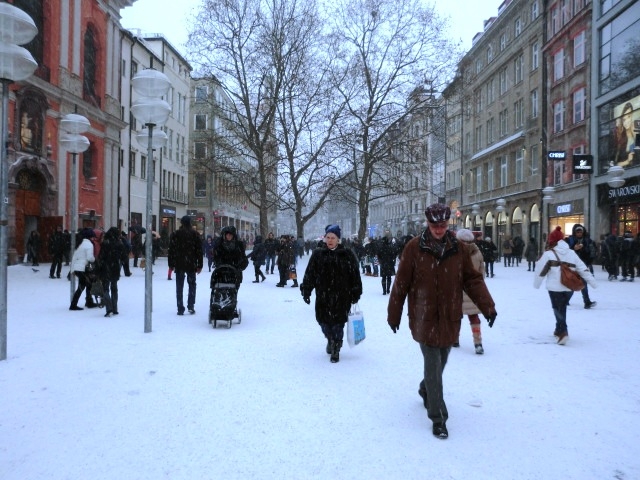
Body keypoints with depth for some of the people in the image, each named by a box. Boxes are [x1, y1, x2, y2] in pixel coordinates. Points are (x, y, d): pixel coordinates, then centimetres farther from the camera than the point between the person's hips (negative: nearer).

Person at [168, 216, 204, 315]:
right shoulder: (195, 234, 0)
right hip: (191, 265, 0)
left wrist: (171, 265, 6)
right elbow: (199, 250, -1)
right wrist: (199, 265, 4)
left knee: (179, 286, 6)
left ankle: (180, 308, 4)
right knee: (192, 285, 13)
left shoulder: (175, 234, 0)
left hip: (179, 264, 0)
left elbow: (171, 250, 0)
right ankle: (191, 306, 5)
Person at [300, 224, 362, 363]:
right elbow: (309, 274, 4)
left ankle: (336, 349, 20)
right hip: (323, 297, 2)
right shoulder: (318, 254, 3)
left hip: (341, 297, -2)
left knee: (338, 324, 1)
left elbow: (355, 276, 1)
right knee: (324, 322, 9)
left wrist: (355, 294, 0)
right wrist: (306, 290, 1)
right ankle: (330, 340, 40)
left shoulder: (347, 255, -1)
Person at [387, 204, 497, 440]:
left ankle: (425, 390, 47)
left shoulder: (460, 248, 0)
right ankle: (438, 418, 9)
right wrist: (393, 314, -1)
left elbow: (472, 279, 2)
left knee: (440, 362, 19)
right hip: (424, 319, -3)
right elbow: (401, 283, -5)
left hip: (450, 318, 4)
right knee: (433, 366, -3)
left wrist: (487, 305, -10)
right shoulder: (414, 248, -9)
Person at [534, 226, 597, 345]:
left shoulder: (549, 254, -8)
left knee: (558, 309, 4)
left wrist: (536, 283, 9)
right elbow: (583, 269, 7)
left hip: (555, 287, -5)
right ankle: (559, 329, 32)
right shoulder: (572, 253, 7)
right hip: (569, 287, 5)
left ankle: (563, 332, -11)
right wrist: (593, 282, 12)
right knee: (562, 308, 21)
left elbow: (541, 271, -4)